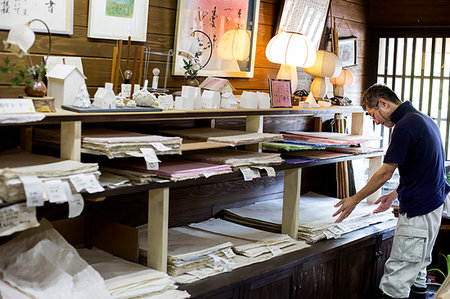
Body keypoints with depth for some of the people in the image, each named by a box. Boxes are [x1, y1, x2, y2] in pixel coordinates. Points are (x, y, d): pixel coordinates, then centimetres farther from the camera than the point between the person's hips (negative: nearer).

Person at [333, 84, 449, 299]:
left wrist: (355, 200, -4)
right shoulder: (423, 120, 13)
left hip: (417, 212, -10)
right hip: (432, 204, 10)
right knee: (417, 269, 18)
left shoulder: (405, 126, -18)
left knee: (397, 276, -6)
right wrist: (395, 194, 22)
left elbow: (385, 172, -14)